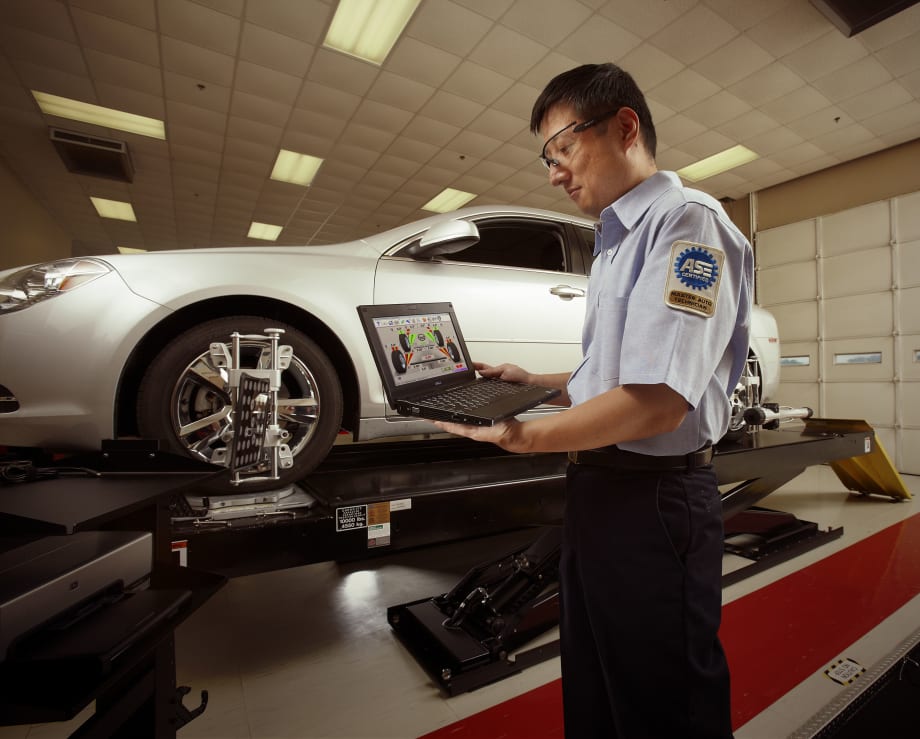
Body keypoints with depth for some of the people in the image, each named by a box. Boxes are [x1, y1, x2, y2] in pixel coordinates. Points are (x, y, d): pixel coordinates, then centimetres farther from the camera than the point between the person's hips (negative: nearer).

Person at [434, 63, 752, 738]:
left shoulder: (687, 222, -15)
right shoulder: (616, 244, 16)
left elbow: (656, 400, -25)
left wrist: (525, 437, -19)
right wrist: (538, 382, 10)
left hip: (653, 499, -9)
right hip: (597, 487, 9)